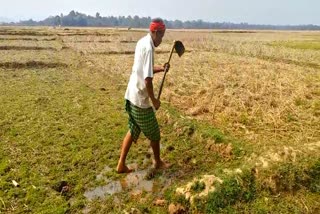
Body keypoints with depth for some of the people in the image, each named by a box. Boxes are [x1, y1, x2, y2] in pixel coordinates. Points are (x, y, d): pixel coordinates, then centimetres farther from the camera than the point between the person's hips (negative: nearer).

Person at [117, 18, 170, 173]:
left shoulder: (142, 42, 10)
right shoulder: (149, 48, -20)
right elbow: (147, 79, -24)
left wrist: (161, 69, 13)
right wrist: (154, 100, -13)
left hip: (132, 95, 9)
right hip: (140, 99, -9)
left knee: (133, 131, 18)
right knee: (154, 133, 11)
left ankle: (121, 164, 23)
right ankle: (158, 162, 32)